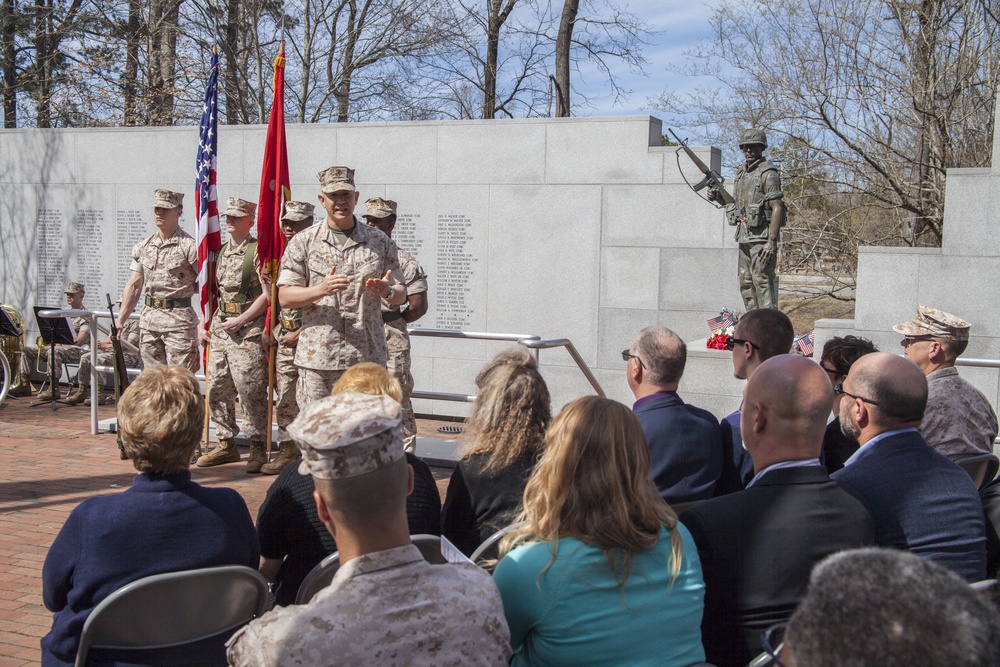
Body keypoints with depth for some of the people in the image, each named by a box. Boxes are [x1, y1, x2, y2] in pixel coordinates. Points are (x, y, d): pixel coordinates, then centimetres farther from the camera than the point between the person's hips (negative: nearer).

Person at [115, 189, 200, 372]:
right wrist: (119, 322, 9)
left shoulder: (189, 246, -6)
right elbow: (133, 286, 15)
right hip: (148, 320, 6)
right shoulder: (143, 247, 13)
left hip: (179, 320, -6)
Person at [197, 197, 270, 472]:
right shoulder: (220, 252, 15)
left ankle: (257, 447, 5)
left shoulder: (258, 251, -7)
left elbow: (268, 294, -12)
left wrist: (240, 321, -15)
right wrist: (203, 324, 13)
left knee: (250, 390, -6)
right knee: (216, 388, 9)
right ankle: (226, 444, 21)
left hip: (248, 329, -7)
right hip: (219, 326, 8)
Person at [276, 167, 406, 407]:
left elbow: (401, 294, 11)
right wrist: (321, 289, -18)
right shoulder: (303, 243, 5)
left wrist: (387, 291, -14)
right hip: (318, 358, -1)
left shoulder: (380, 242, 10)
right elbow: (284, 297, 1)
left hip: (368, 358, 1)